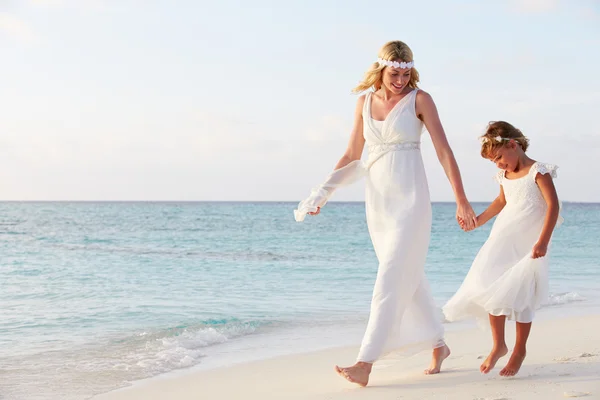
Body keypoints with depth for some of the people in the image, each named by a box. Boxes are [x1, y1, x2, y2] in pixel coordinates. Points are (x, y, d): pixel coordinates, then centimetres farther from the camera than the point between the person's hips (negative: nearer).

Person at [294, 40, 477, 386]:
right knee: (409, 279, 12)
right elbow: (352, 155, 15)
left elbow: (444, 151, -6)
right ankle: (439, 346, 29)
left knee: (392, 279, -11)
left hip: (410, 199, -5)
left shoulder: (419, 100, -4)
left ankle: (365, 364, -17)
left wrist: (462, 201, -10)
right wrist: (323, 192, 8)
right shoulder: (365, 102, 8)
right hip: (378, 200, 5)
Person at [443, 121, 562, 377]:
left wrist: (543, 241, -22)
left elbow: (553, 206, -15)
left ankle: (520, 350, 11)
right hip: (502, 240, 6)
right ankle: (498, 345, 10)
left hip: (528, 245, -6)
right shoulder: (505, 176, 11)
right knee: (491, 288, -4)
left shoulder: (538, 172, -10)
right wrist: (480, 220, 23)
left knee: (520, 295, -5)